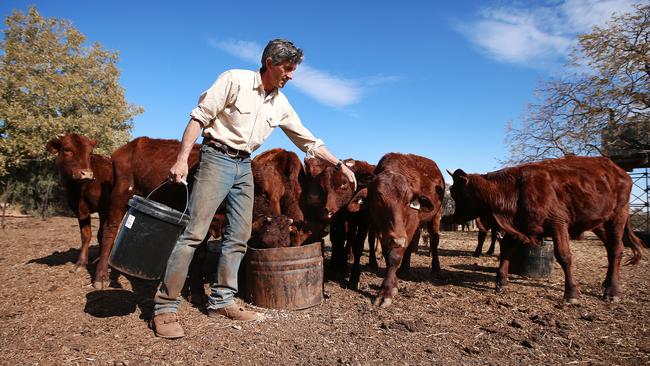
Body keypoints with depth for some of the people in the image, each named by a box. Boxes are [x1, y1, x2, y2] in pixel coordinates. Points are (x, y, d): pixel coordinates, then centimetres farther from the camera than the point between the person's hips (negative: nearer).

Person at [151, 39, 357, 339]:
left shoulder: (281, 105, 9)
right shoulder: (235, 80, -7)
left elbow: (309, 141, 14)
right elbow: (199, 117, -10)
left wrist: (339, 164, 9)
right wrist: (182, 159, -19)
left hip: (244, 166, 6)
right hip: (216, 157, -6)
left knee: (239, 236, 5)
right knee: (194, 231, -10)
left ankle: (221, 301, 17)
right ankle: (165, 307, -1)